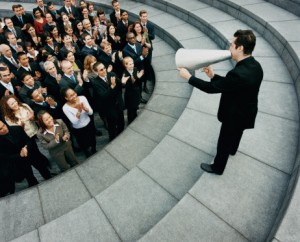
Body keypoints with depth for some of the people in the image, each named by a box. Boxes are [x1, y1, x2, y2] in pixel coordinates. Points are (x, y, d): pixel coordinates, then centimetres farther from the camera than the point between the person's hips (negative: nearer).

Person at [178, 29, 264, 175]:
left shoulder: (239, 74, -39)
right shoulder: (254, 66, -9)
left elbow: (211, 88, -30)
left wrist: (188, 77, -21)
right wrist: (213, 76, -2)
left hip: (234, 115, -8)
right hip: (246, 112, 9)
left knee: (223, 143, 15)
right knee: (236, 134, 35)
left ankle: (217, 167, 38)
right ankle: (232, 150, 65)